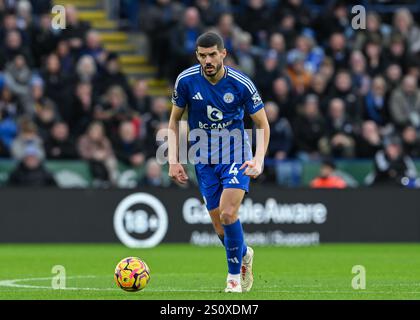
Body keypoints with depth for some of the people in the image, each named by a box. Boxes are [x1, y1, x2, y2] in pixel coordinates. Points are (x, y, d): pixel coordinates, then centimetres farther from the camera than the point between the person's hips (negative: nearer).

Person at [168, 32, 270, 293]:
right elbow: (174, 121, 5)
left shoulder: (242, 84, -14)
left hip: (236, 155, -3)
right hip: (204, 160, 3)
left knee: (228, 214, -21)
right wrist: (173, 161, -4)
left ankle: (235, 275, -2)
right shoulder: (186, 81, -9)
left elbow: (263, 125, -4)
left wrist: (259, 160, -19)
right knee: (220, 226, 3)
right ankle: (244, 255, 36)